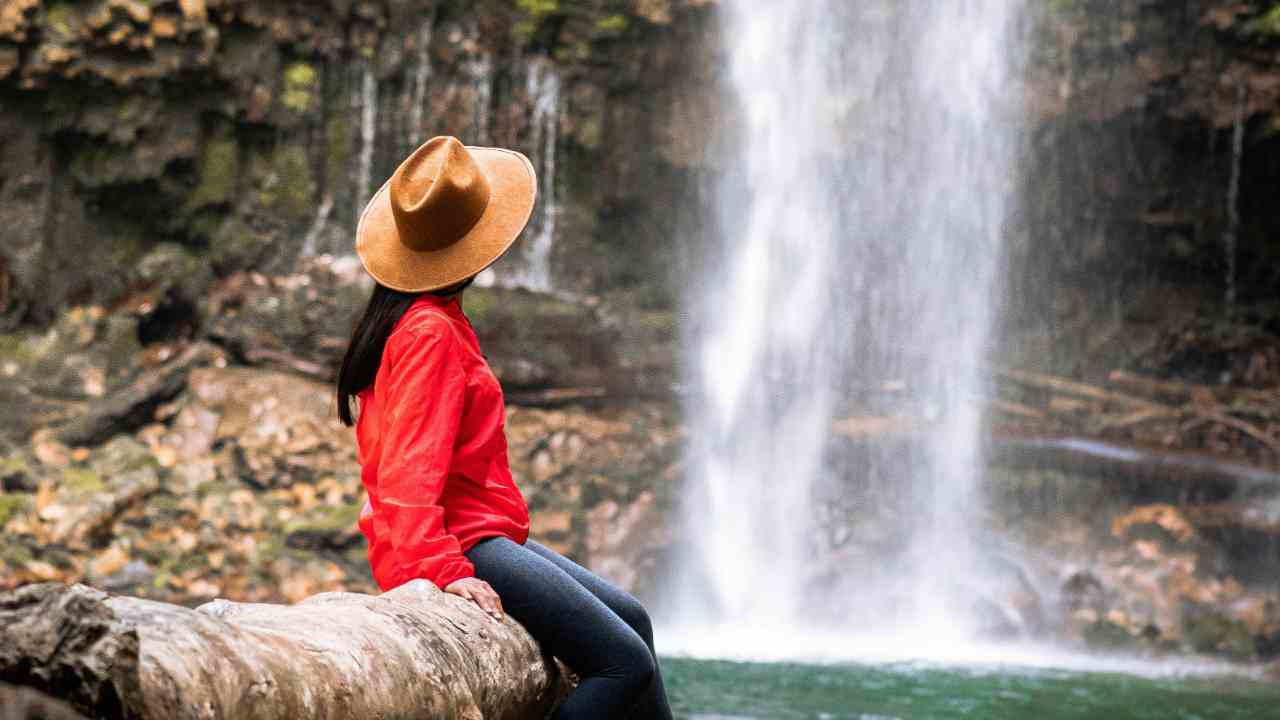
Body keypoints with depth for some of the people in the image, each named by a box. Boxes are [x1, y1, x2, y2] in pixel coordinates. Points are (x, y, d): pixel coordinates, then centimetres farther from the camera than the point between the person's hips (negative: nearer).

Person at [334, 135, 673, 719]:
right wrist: (444, 569, -32)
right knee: (626, 663, -16)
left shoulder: (425, 322, 16)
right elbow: (409, 471, -25)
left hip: (480, 534, 11)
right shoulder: (430, 332, -16)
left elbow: (408, 462, 20)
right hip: (462, 544, -11)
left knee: (629, 616, 17)